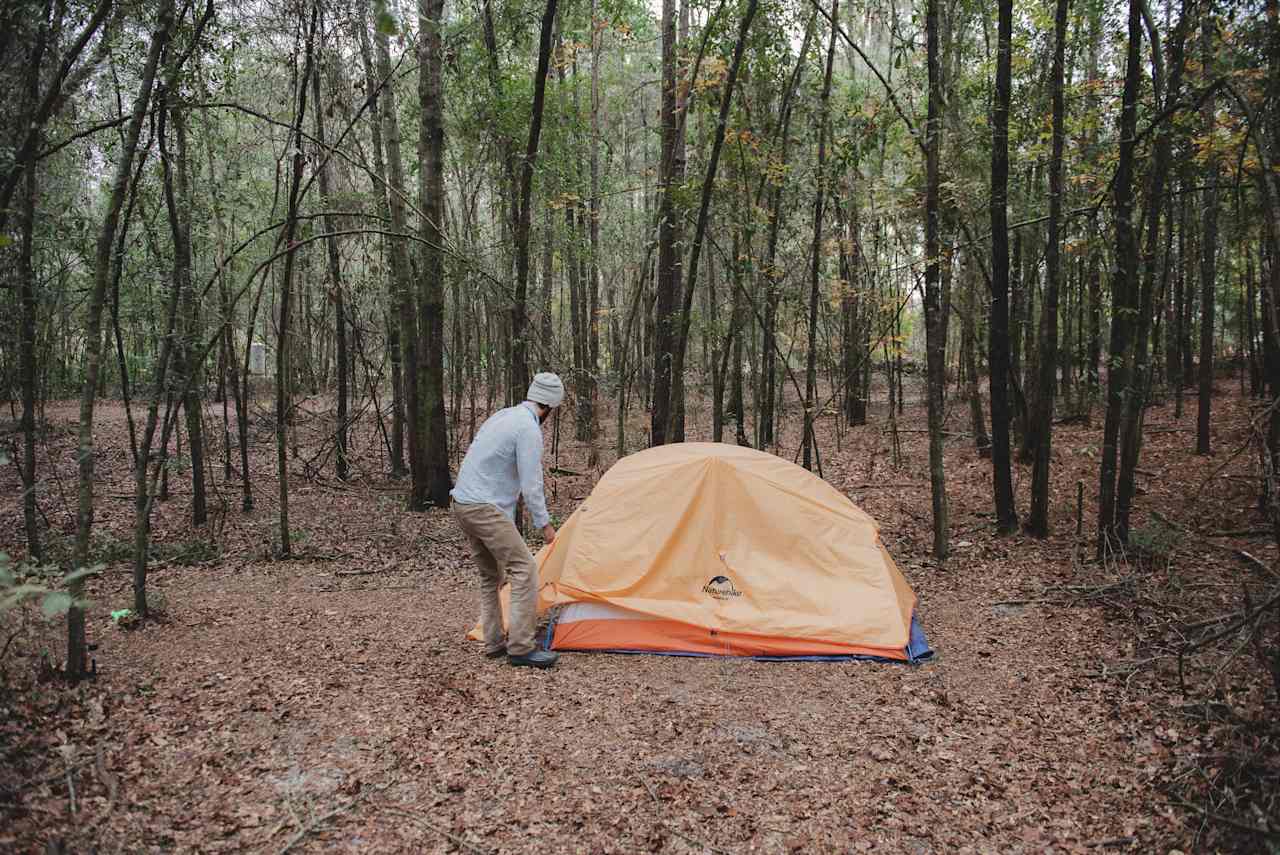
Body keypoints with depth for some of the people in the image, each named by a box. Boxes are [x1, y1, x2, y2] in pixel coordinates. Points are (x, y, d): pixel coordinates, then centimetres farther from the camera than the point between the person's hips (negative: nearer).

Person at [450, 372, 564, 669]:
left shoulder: (501, 416, 15)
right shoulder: (529, 429, -13)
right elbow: (531, 485, -15)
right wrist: (544, 524, -3)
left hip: (462, 503, 10)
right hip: (485, 508, -10)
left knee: (491, 575, 17)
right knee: (523, 569, -9)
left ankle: (494, 643, 20)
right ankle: (520, 648, -7)